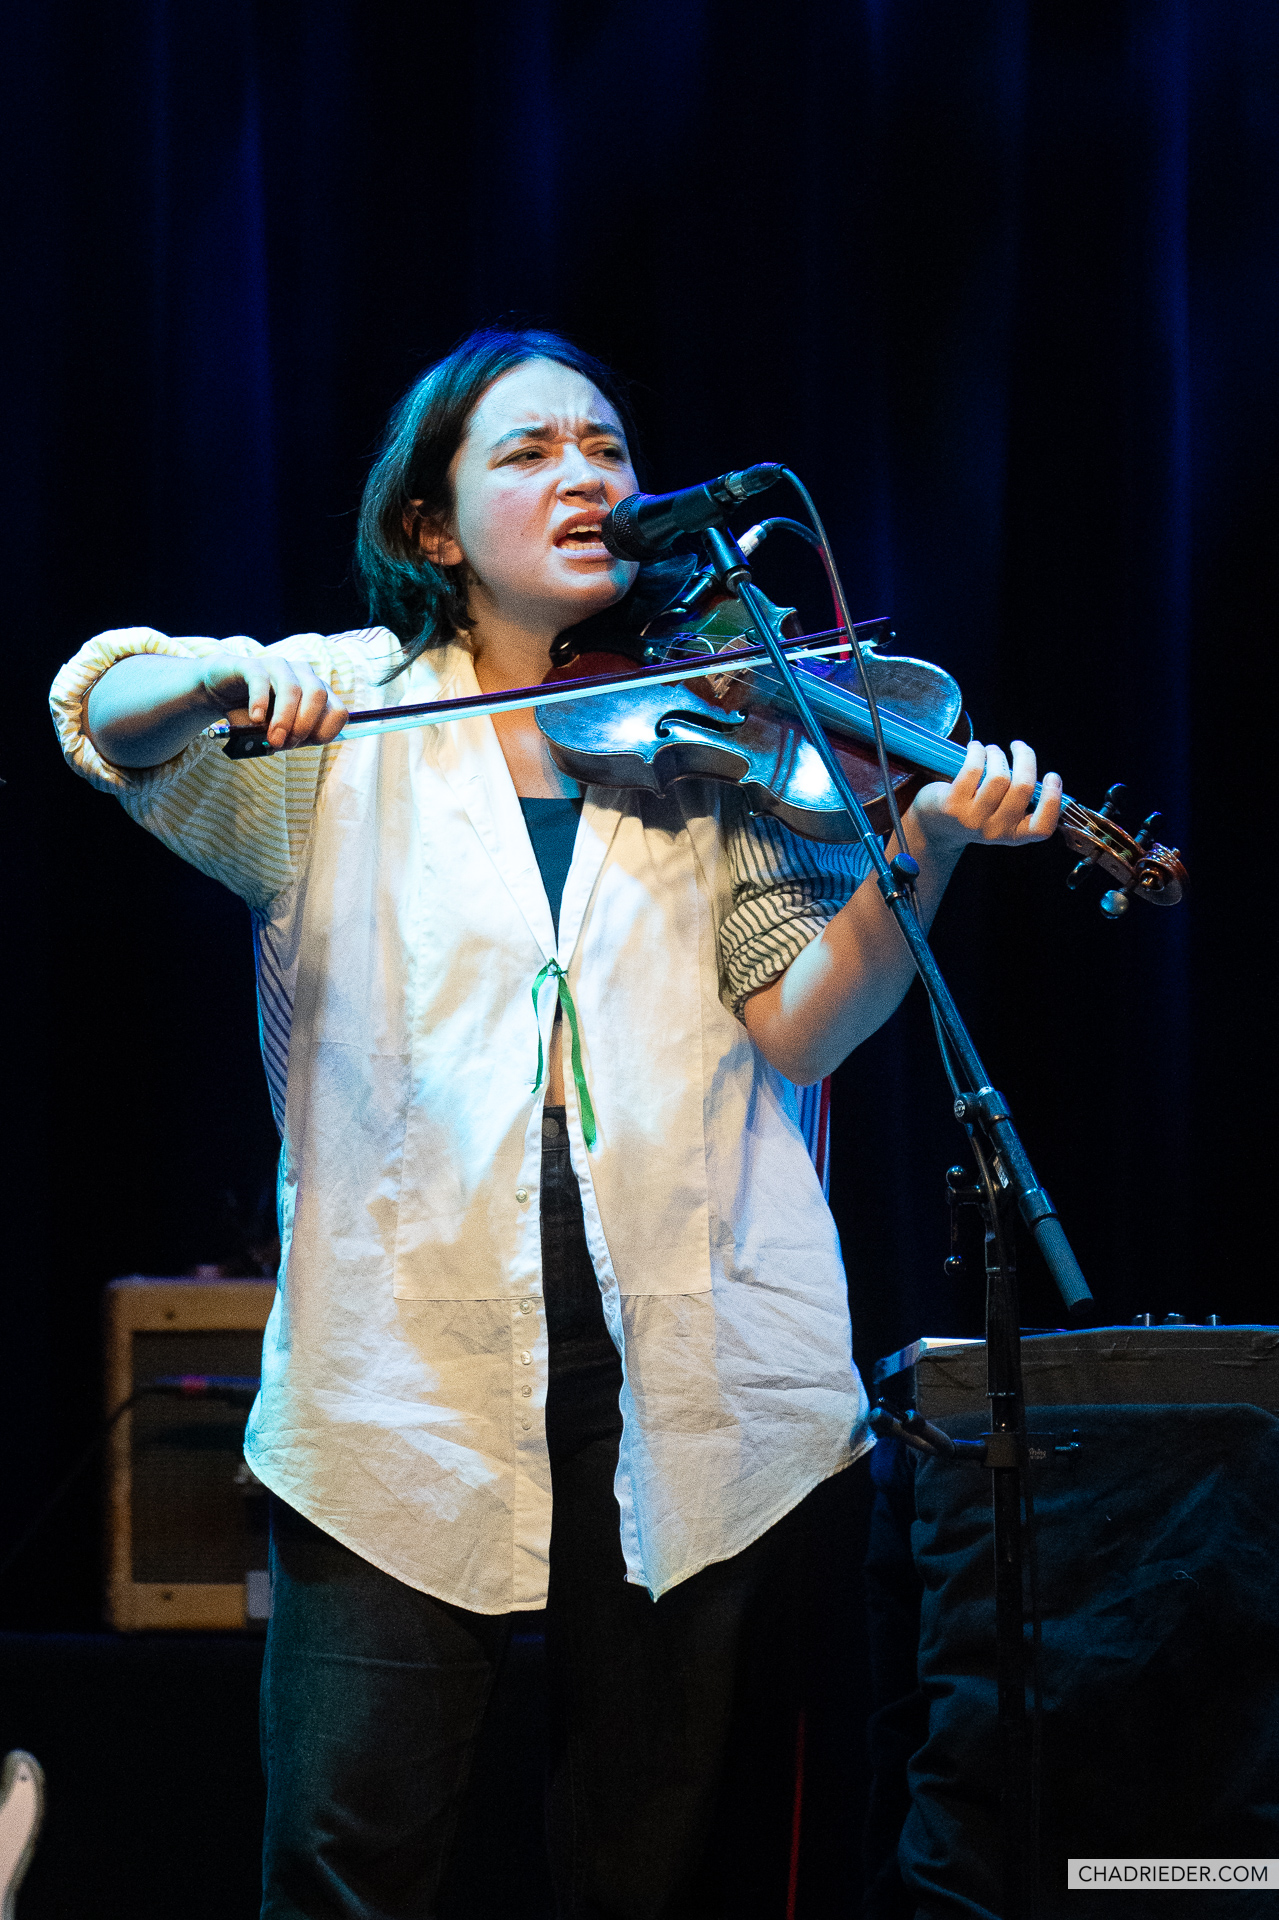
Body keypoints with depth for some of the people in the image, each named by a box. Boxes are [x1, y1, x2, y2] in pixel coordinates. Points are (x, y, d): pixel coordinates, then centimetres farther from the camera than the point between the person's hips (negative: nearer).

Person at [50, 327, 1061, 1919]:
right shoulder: (348, 716, 9)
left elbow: (796, 1028, 1)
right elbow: (106, 720, -5)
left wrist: (921, 857, -16)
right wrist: (234, 677, -26)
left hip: (679, 1361, 1)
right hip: (403, 1364, -1)